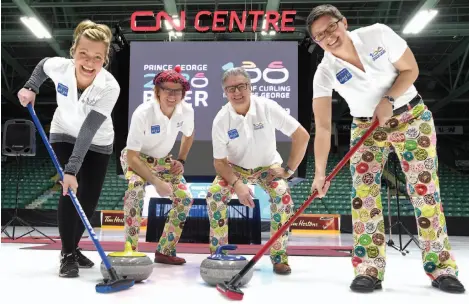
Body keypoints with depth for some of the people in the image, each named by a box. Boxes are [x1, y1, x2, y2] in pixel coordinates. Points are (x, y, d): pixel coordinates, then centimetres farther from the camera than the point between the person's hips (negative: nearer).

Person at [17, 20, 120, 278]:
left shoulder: (110, 87, -34)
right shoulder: (59, 67, -26)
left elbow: (89, 131, -39)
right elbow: (43, 64, 2)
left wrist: (72, 169, -43)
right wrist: (31, 87, -9)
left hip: (98, 142, 0)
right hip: (64, 135, 1)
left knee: (89, 199, 2)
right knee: (69, 191, -14)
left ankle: (72, 247, 27)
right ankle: (67, 255, 2)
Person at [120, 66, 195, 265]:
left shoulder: (186, 111, -19)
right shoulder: (143, 113, -33)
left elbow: (188, 135, 6)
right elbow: (132, 157, -30)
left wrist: (181, 160, -3)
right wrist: (156, 182, -34)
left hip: (163, 160, 5)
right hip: (136, 158, -4)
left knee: (185, 198, -8)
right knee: (135, 189, -34)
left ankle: (165, 251, 8)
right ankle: (131, 250, -23)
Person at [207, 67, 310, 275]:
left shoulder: (267, 107, -23)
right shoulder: (221, 120, -19)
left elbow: (302, 136, -18)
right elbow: (220, 161, -12)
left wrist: (288, 170, -17)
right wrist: (237, 184, -29)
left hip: (268, 166, -1)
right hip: (236, 168, 1)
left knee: (283, 196, -27)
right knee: (214, 193, -22)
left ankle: (279, 255, -5)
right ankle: (218, 252, -2)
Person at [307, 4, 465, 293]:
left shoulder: (378, 34, -16)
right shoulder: (325, 73, -16)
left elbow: (410, 69, -6)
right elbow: (323, 127, -21)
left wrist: (388, 100, -22)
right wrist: (320, 173, -26)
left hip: (411, 118, 0)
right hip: (366, 128, 1)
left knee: (425, 189, -4)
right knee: (363, 193, -10)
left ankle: (441, 266, 8)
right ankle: (370, 269, -1)